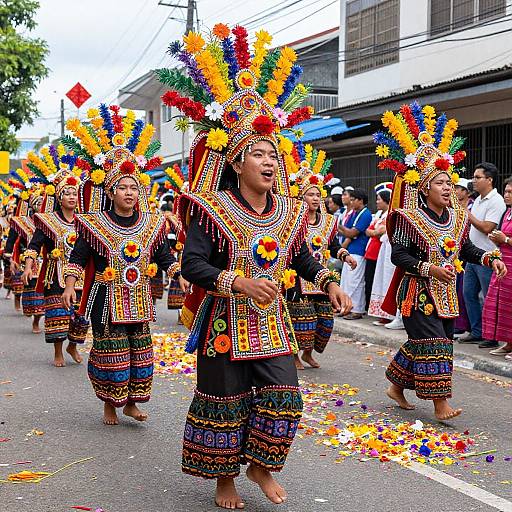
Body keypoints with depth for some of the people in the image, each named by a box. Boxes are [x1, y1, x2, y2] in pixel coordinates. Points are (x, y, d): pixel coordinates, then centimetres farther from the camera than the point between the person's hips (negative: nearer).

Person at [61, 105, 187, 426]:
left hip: (140, 301, 4)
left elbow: (165, 258, 8)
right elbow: (78, 258, -2)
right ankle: (110, 405, 17)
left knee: (140, 352, 7)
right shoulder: (94, 224, -4)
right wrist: (70, 286, -12)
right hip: (107, 300, -4)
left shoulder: (152, 224, 6)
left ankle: (131, 402, 22)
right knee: (111, 352, 0)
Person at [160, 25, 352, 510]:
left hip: (271, 323, 5)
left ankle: (260, 465, 24)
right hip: (226, 323, -5)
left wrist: (328, 283, 3)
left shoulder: (289, 211, 4)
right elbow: (192, 264, -21)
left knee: (282, 396, 1)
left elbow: (301, 257, 19)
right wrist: (240, 283, -32)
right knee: (225, 403, 6)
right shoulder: (213, 210, -13)